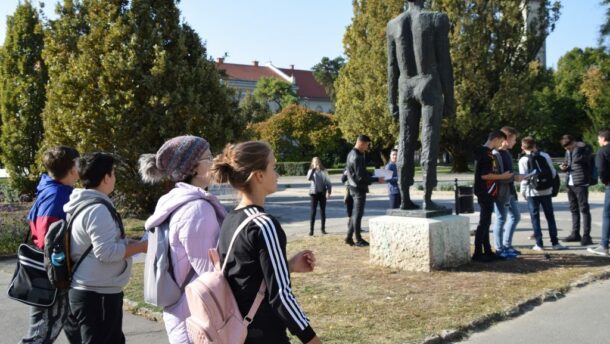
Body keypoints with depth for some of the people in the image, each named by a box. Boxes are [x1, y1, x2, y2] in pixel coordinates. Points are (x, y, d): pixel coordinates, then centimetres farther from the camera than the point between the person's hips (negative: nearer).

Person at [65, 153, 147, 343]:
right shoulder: (97, 209, -21)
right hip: (97, 294, -10)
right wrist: (141, 246, -14)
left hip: (92, 291, 10)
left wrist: (131, 244, 13)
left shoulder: (84, 205, 11)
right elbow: (107, 252, -26)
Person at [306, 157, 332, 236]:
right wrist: (314, 169, -22)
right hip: (314, 193, -1)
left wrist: (329, 191, -2)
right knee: (313, 210, -3)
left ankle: (323, 228, 13)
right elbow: (309, 178, -18)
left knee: (323, 210, 6)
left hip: (322, 193, 2)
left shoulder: (323, 171, 5)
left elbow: (328, 181, 7)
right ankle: (311, 229, -3)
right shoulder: (311, 171, 2)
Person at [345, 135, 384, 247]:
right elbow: (361, 177, -22)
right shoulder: (357, 157, -20)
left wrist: (371, 176, 12)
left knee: (357, 214, 16)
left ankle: (349, 237, 20)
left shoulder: (352, 154, 11)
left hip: (355, 188, 10)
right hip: (359, 189, -10)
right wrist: (377, 179, -15)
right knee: (358, 214, -1)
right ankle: (358, 240, 8)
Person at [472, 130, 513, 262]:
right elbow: (484, 175, -23)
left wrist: (503, 176, 16)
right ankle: (478, 253, -3)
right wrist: (502, 176, -13)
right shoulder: (485, 153, -16)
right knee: (484, 223, -7)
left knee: (486, 222, 12)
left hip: (488, 193, 10)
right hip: (485, 193, -10)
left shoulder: (487, 152, 15)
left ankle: (487, 251, 18)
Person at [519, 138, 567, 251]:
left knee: (535, 217, 5)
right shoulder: (545, 156, -2)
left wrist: (523, 192, 2)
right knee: (550, 216, 11)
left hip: (532, 192, -2)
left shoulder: (523, 160, -8)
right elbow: (553, 172, -1)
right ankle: (555, 242, 11)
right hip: (546, 191, 2)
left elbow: (524, 178, -10)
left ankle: (539, 244, 5)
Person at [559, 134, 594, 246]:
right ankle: (575, 234, 20)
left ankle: (586, 236, -4)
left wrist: (577, 146, -10)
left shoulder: (586, 148, -8)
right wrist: (563, 166, 4)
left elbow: (577, 159, -23)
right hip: (570, 183, 8)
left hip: (581, 183, -7)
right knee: (574, 209, 12)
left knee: (584, 209, -6)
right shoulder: (568, 151, 14)